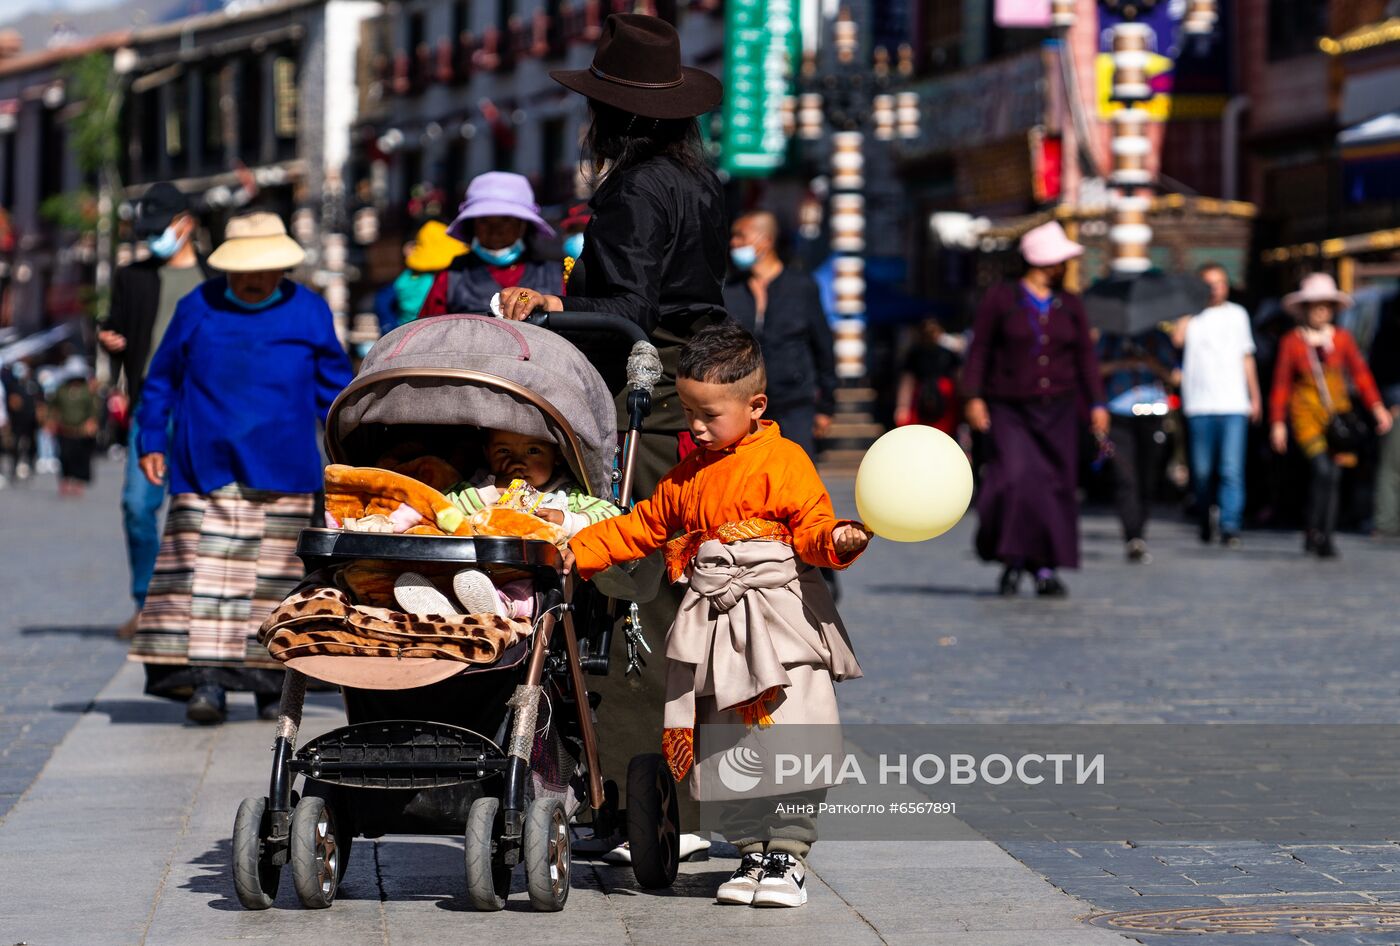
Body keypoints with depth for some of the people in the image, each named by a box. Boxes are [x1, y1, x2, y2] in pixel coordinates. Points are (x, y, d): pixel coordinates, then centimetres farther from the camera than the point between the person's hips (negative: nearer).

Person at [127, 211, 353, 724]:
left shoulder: (309, 312, 5)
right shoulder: (197, 310, 5)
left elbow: (333, 385, 14)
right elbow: (161, 378, 14)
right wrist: (152, 441, 9)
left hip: (283, 473, 1)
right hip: (206, 471, -1)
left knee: (275, 579, 3)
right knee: (206, 572, -10)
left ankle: (271, 681, 12)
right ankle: (207, 681, -12)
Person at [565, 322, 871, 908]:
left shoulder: (781, 461, -5)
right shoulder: (687, 476, 16)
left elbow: (811, 526, -9)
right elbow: (642, 527, 24)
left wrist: (838, 540, -31)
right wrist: (577, 551, 19)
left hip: (778, 623, -6)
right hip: (715, 628, 7)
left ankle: (787, 856, -1)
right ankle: (752, 854, 15)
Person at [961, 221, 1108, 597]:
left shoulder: (1069, 305, 11)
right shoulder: (1001, 299, 1)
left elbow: (1085, 356, 11)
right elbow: (979, 349, 1)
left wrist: (1096, 404, 3)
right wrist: (973, 397, -8)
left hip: (1057, 411, 3)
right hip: (1009, 410, -3)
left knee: (1055, 488, -2)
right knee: (1015, 482, -17)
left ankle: (1046, 569, 4)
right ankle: (1012, 560, -2)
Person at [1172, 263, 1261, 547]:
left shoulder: (1237, 314, 16)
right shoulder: (1191, 316, 6)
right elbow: (1177, 340, -15)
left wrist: (1255, 397, 20)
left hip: (1234, 405, 1)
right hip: (1199, 406, -1)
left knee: (1232, 470, -10)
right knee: (1202, 471, 2)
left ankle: (1230, 526, -14)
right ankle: (1206, 525, 18)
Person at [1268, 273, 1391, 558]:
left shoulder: (1342, 338, 4)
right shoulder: (1292, 342, -1)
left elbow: (1360, 373, 5)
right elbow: (1281, 383, 3)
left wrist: (1376, 406, -5)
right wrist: (1278, 422, 1)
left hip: (1337, 414, 3)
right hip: (1307, 414, -3)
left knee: (1333, 477, 1)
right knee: (1323, 472, -17)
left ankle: (1322, 537, 11)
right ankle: (1315, 533, -4)